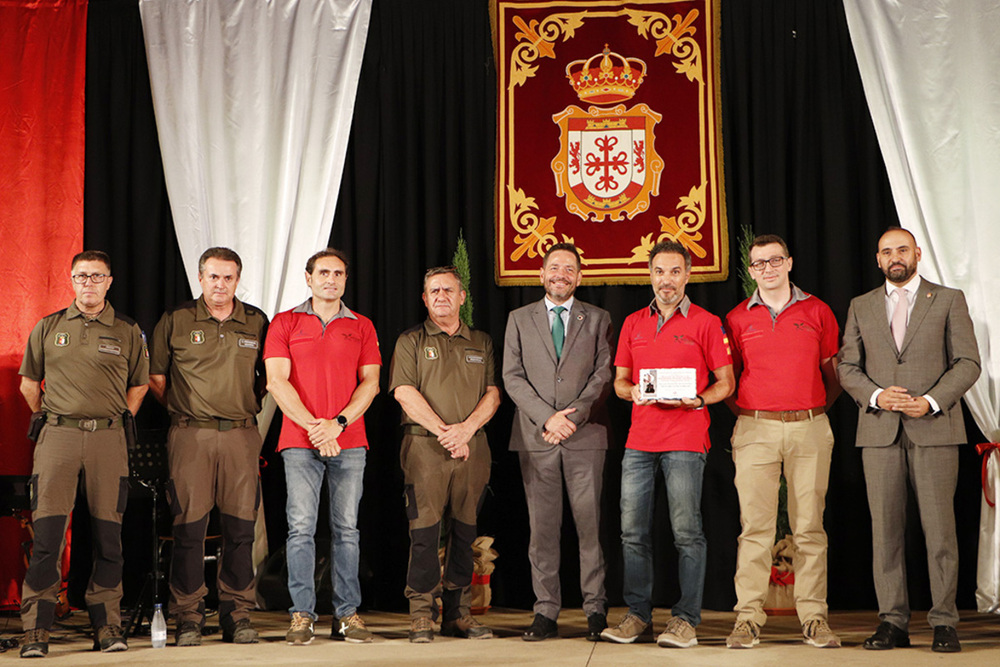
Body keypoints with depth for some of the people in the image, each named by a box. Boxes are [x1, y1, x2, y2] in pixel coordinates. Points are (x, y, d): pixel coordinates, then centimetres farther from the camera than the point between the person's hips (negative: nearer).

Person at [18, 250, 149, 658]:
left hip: (108, 438, 0)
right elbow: (29, 382, 21)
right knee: (47, 532, -7)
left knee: (108, 534, 1)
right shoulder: (48, 328, 11)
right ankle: (36, 629, -3)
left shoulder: (127, 332, 10)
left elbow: (139, 384, 21)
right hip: (58, 436, 0)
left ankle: (107, 625, 9)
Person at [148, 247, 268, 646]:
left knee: (240, 527, 2)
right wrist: (182, 408, 11)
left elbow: (269, 375, 21)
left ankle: (237, 615, 10)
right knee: (189, 527, -3)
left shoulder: (257, 323, 9)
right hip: (191, 435, -2)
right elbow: (154, 376, 11)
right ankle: (188, 618, 5)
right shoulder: (175, 322, 4)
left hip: (241, 435, 2)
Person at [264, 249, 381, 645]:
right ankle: (302, 615, -1)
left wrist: (338, 423, -9)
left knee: (346, 527, 2)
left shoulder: (362, 327, 13)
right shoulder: (284, 323, 8)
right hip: (299, 441, -1)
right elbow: (277, 381, 0)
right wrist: (312, 426, -10)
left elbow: (370, 382, 6)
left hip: (349, 441, 1)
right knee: (301, 527, -6)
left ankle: (347, 614, 6)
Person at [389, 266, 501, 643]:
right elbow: (405, 393, -5)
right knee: (425, 531, -6)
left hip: (472, 447, 3)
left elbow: (493, 394, 8)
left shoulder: (481, 343, 17)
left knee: (464, 531, 4)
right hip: (424, 446, -3)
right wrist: (444, 431, -12)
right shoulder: (410, 342, 7)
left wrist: (465, 428, -9)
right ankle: (422, 614, 0)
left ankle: (458, 613, 11)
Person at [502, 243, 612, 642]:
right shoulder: (519, 320, 13)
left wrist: (573, 418, -10)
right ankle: (546, 613, 5)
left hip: (585, 436, -1)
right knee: (542, 527, 1)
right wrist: (547, 417, -9)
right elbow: (512, 376, 4)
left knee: (590, 524, -2)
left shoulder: (597, 319, 11)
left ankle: (596, 609, 5)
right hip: (535, 438, 1)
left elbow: (603, 375, 2)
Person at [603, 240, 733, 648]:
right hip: (639, 440, 4)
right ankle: (638, 614, 14)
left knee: (687, 532, -4)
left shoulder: (705, 323, 3)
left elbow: (725, 383, 4)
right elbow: (620, 381, 19)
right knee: (633, 532, 4)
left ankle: (686, 618, 2)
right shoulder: (633, 323, 15)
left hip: (685, 440, -4)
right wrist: (633, 391, -4)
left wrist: (697, 400, -14)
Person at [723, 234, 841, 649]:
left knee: (809, 526, 1)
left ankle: (813, 618, 6)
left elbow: (832, 369, 16)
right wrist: (745, 413, 7)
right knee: (756, 526, -4)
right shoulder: (738, 318, 8)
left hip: (810, 428, 1)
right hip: (755, 429, 0)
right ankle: (748, 618, -1)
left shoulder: (817, 312, 9)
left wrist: (817, 408, 11)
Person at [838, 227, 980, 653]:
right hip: (880, 430, 2)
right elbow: (847, 367, 11)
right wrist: (876, 396, -8)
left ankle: (944, 622, 4)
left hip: (935, 428, -2)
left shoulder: (948, 300, 9)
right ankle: (893, 622, 6)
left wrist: (932, 401, -11)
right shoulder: (861, 307, 15)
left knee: (939, 527, -3)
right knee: (885, 528, 0)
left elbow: (968, 362, 2)